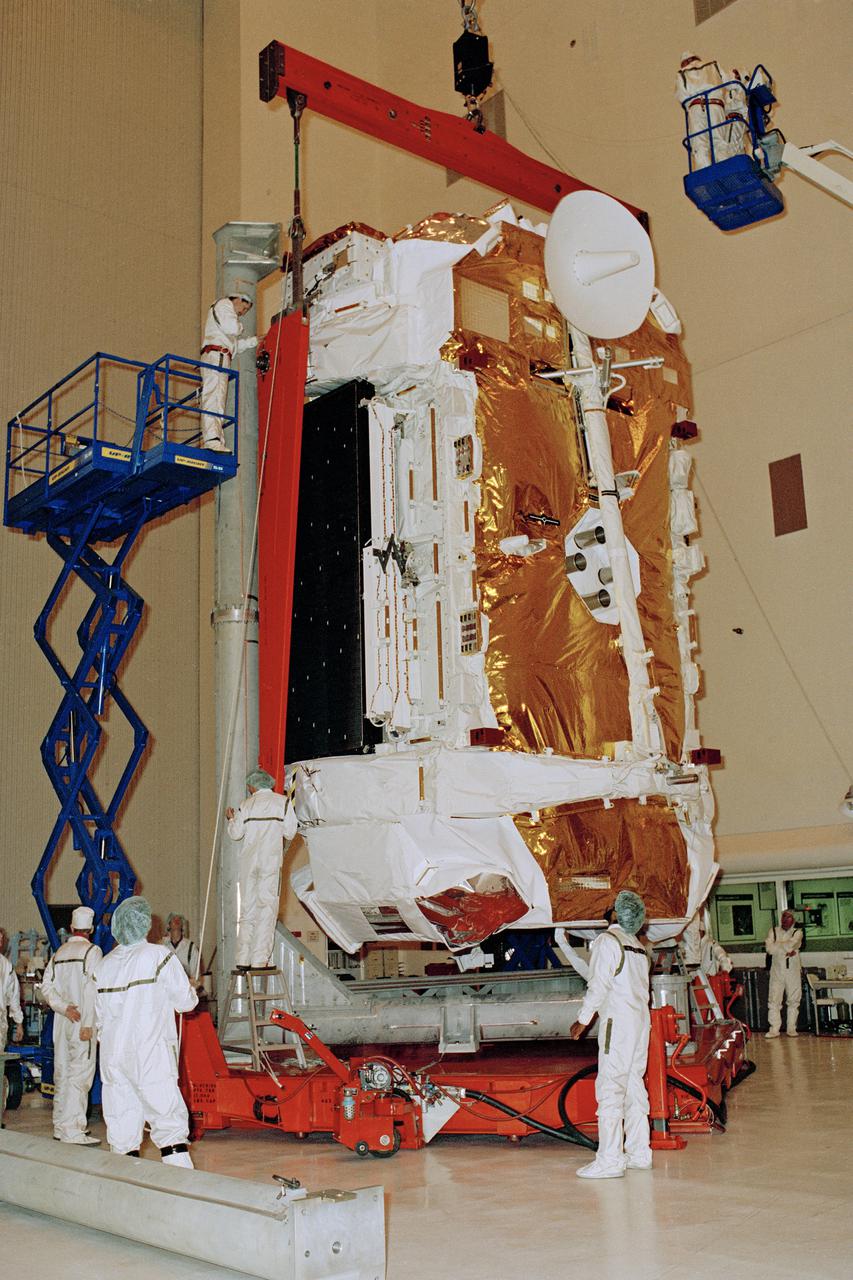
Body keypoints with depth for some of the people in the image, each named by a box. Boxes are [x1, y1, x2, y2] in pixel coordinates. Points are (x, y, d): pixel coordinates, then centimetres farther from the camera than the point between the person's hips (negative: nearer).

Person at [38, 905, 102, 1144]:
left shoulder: (59, 953, 13)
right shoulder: (92, 951, -7)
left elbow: (46, 986, 6)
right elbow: (91, 990, -15)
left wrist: (64, 1007, -3)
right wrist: (88, 1024, -17)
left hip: (62, 1022, 7)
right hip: (81, 1022, -7)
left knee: (62, 1073, 14)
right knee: (80, 1075, -6)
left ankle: (60, 1127, 23)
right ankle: (72, 1131, -9)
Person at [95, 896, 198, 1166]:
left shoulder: (105, 964, 9)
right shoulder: (159, 956, -5)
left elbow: (100, 1015, 15)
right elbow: (185, 1002, -1)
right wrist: (191, 991, 20)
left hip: (112, 1059, 5)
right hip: (151, 1056, -5)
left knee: (122, 1129, 8)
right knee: (170, 1123, -3)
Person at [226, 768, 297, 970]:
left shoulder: (247, 805, 7)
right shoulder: (282, 802, 2)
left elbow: (236, 833, 12)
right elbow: (290, 833, 0)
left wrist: (231, 818, 31)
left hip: (249, 860, 3)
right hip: (271, 860, -3)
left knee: (247, 908, 8)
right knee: (267, 908, -1)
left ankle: (243, 959, 6)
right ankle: (259, 959, -7)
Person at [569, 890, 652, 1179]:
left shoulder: (608, 941, -9)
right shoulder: (638, 947, 16)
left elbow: (599, 984, -13)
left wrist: (583, 1020, -7)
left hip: (618, 1021, -9)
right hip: (641, 1019, 9)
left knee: (610, 1087, -8)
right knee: (634, 1085, 12)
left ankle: (609, 1160, -10)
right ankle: (639, 1153, 14)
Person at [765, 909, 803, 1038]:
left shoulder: (797, 932, 4)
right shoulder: (774, 931, 7)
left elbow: (791, 944, -17)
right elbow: (769, 949, -8)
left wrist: (776, 946, -9)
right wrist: (786, 950, -15)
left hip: (793, 971, 0)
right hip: (777, 971, 0)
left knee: (793, 1000, 5)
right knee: (774, 1000, -4)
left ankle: (791, 1028, 15)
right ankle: (774, 1029, -1)